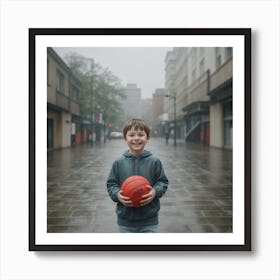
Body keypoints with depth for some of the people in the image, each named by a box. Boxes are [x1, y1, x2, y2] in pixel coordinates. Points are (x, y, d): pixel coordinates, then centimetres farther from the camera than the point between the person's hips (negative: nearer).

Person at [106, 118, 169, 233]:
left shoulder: (154, 162, -6)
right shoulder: (118, 163, -4)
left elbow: (163, 182, 1)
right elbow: (111, 184, 3)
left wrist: (155, 191, -18)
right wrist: (117, 194, -16)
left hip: (149, 220, -1)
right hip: (125, 220, 1)